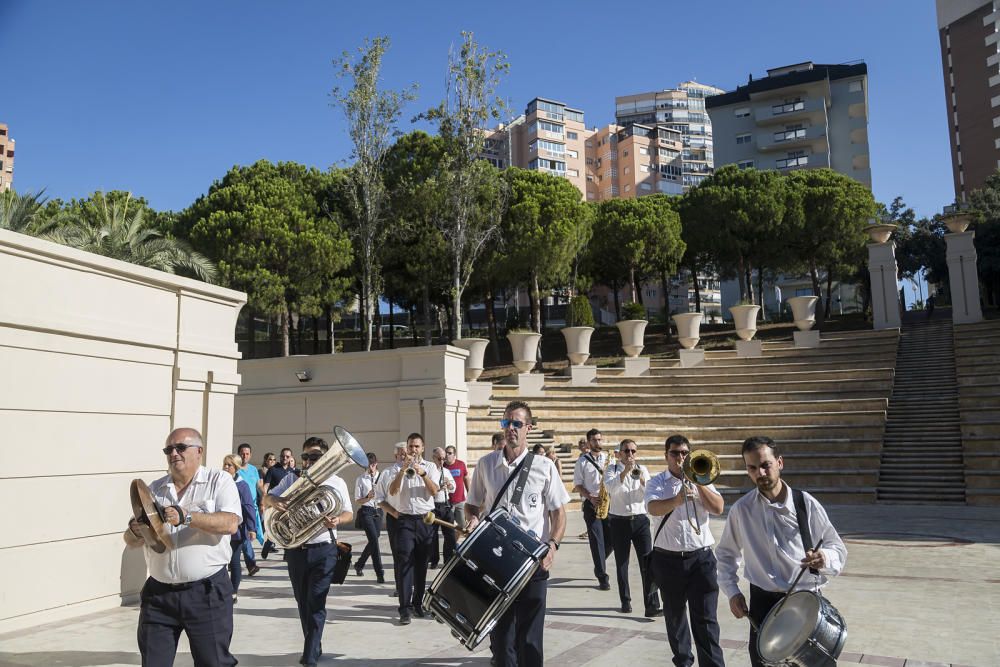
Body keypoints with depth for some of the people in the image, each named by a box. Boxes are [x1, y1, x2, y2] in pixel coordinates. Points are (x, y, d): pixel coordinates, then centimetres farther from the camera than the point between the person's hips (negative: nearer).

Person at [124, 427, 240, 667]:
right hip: (159, 593, 4)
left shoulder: (219, 481, -2)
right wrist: (135, 532, -14)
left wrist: (186, 517, -28)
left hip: (207, 592, -4)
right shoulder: (154, 489, 10)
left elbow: (229, 523, -17)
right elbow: (131, 542, 10)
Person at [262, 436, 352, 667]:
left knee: (316, 604, -6)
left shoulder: (336, 482, -1)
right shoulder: (292, 478, 4)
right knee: (303, 603, 17)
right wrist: (274, 501, -22)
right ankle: (314, 646, 35)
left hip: (323, 551, -3)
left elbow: (348, 513, 5)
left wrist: (337, 520, -18)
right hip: (295, 550, 3)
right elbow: (266, 499, 3)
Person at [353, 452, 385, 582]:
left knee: (373, 541, 10)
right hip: (366, 511, -4)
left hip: (378, 511, 4)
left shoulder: (382, 477, 6)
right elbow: (357, 500, 0)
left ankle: (359, 565, 35)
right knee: (374, 540, -13)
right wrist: (368, 497, -18)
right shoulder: (361, 479, 0)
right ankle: (379, 574, -11)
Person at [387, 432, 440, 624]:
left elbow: (434, 491, -7)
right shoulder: (397, 467, 6)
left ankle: (418, 603, 20)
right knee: (405, 562, -9)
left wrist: (422, 473, -22)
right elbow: (392, 491, -9)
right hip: (406, 520, -1)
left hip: (426, 520, 2)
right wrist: (403, 469, -21)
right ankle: (405, 608, -9)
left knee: (422, 563, 8)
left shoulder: (430, 467, 7)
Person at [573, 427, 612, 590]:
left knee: (611, 538, 4)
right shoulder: (582, 461, 0)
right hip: (591, 504, -3)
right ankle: (602, 578, 0)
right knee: (597, 540, -5)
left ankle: (598, 566, 30)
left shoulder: (609, 459, 9)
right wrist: (590, 497, -15)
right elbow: (578, 485, -1)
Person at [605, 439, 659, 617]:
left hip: (640, 520, 1)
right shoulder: (612, 469, 2)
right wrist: (625, 472, -29)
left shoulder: (642, 470, 8)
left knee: (648, 562, -9)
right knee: (621, 563, 8)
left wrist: (641, 479, -20)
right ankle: (625, 602, 22)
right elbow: (610, 488, -18)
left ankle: (652, 605, -9)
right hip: (619, 522, -1)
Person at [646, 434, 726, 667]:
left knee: (706, 619, -3)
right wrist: (677, 500, -37)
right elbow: (654, 509, -19)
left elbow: (718, 508, -5)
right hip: (668, 559, 0)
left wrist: (698, 482, -13)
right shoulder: (657, 482, 1)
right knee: (674, 615, 15)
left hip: (701, 557, 0)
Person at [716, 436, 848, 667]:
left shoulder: (806, 504, -10)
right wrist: (731, 591, -1)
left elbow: (838, 549, -4)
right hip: (763, 602, 1)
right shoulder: (741, 509, -5)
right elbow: (726, 553, 10)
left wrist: (824, 559, -26)